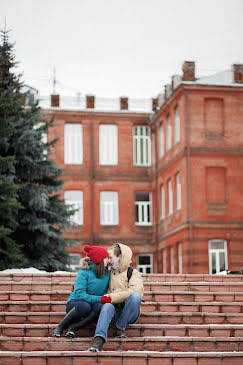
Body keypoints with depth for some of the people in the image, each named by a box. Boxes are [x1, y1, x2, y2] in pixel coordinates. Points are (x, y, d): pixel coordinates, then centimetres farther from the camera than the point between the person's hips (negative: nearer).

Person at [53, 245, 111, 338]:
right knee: (85, 306, -40)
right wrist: (99, 299, -29)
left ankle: (73, 327, -29)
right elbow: (79, 294, -20)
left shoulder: (107, 272, 6)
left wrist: (106, 297, -14)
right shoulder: (84, 273, -12)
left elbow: (105, 291, 11)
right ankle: (60, 327, -19)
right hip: (75, 303, -4)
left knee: (100, 306, -32)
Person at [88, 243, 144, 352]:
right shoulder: (109, 273, 24)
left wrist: (113, 297, -14)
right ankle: (98, 340, -52)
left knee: (135, 296, -33)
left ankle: (120, 328, -23)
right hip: (115, 311, 2)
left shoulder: (133, 273, 9)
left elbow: (136, 291, -10)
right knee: (107, 306, -33)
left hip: (129, 313, -2)